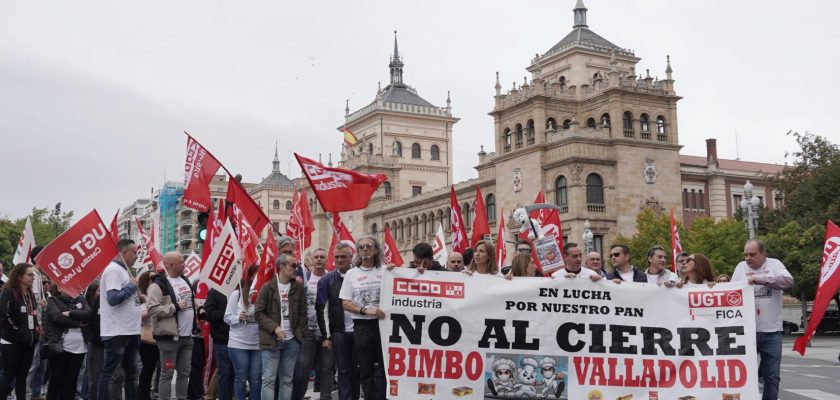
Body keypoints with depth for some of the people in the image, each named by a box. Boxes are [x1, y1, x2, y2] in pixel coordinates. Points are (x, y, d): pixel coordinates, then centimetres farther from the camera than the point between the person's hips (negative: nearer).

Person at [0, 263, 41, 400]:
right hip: (12, 343, -7)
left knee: (22, 377, 10)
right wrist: (18, 332, -16)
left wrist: (36, 330, 9)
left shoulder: (31, 294, 14)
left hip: (28, 342, 7)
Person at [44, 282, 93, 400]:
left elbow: (89, 314, -4)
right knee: (56, 380, 4)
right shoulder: (53, 300, 3)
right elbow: (57, 317, -14)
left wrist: (70, 313, -14)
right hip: (59, 346, -3)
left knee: (71, 380, 6)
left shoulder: (80, 299, 12)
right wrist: (78, 322, -9)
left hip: (79, 347, 3)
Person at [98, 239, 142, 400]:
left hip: (130, 331, 10)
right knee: (109, 373, -3)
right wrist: (133, 285, -15)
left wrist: (137, 298, 6)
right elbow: (113, 299, -25)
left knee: (131, 372, 15)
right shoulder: (114, 270, -14)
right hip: (116, 332, -10)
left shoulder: (123, 270, 16)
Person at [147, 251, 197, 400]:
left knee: (185, 372, 13)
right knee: (167, 374, -1)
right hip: (169, 337, -8)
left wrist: (193, 323, 18)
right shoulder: (159, 284, -14)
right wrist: (176, 307, -21)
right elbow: (152, 309, -23)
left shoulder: (184, 280, 12)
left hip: (187, 336, 8)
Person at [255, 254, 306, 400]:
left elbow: (303, 313, 9)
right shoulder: (268, 287, -3)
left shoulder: (298, 287, 7)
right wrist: (274, 328, -14)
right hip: (271, 340, -3)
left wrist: (300, 333, -1)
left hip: (292, 341, 3)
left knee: (287, 380, 8)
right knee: (269, 379, -5)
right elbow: (258, 313, -4)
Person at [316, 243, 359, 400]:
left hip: (358, 330, 1)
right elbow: (322, 309, 1)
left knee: (356, 370, 8)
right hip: (338, 331, -1)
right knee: (343, 370, 0)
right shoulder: (326, 280, 3)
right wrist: (326, 336, -4)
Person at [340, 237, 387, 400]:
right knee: (365, 371, 8)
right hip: (362, 326, 1)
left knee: (384, 368, 3)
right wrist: (366, 310, -13)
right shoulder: (351, 274, 5)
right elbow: (345, 304, 2)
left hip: (383, 323, -1)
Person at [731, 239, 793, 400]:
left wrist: (759, 279, -22)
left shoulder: (774, 264, 2)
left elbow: (788, 281, -16)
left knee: (771, 375, 7)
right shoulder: (741, 267, 8)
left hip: (771, 331, -1)